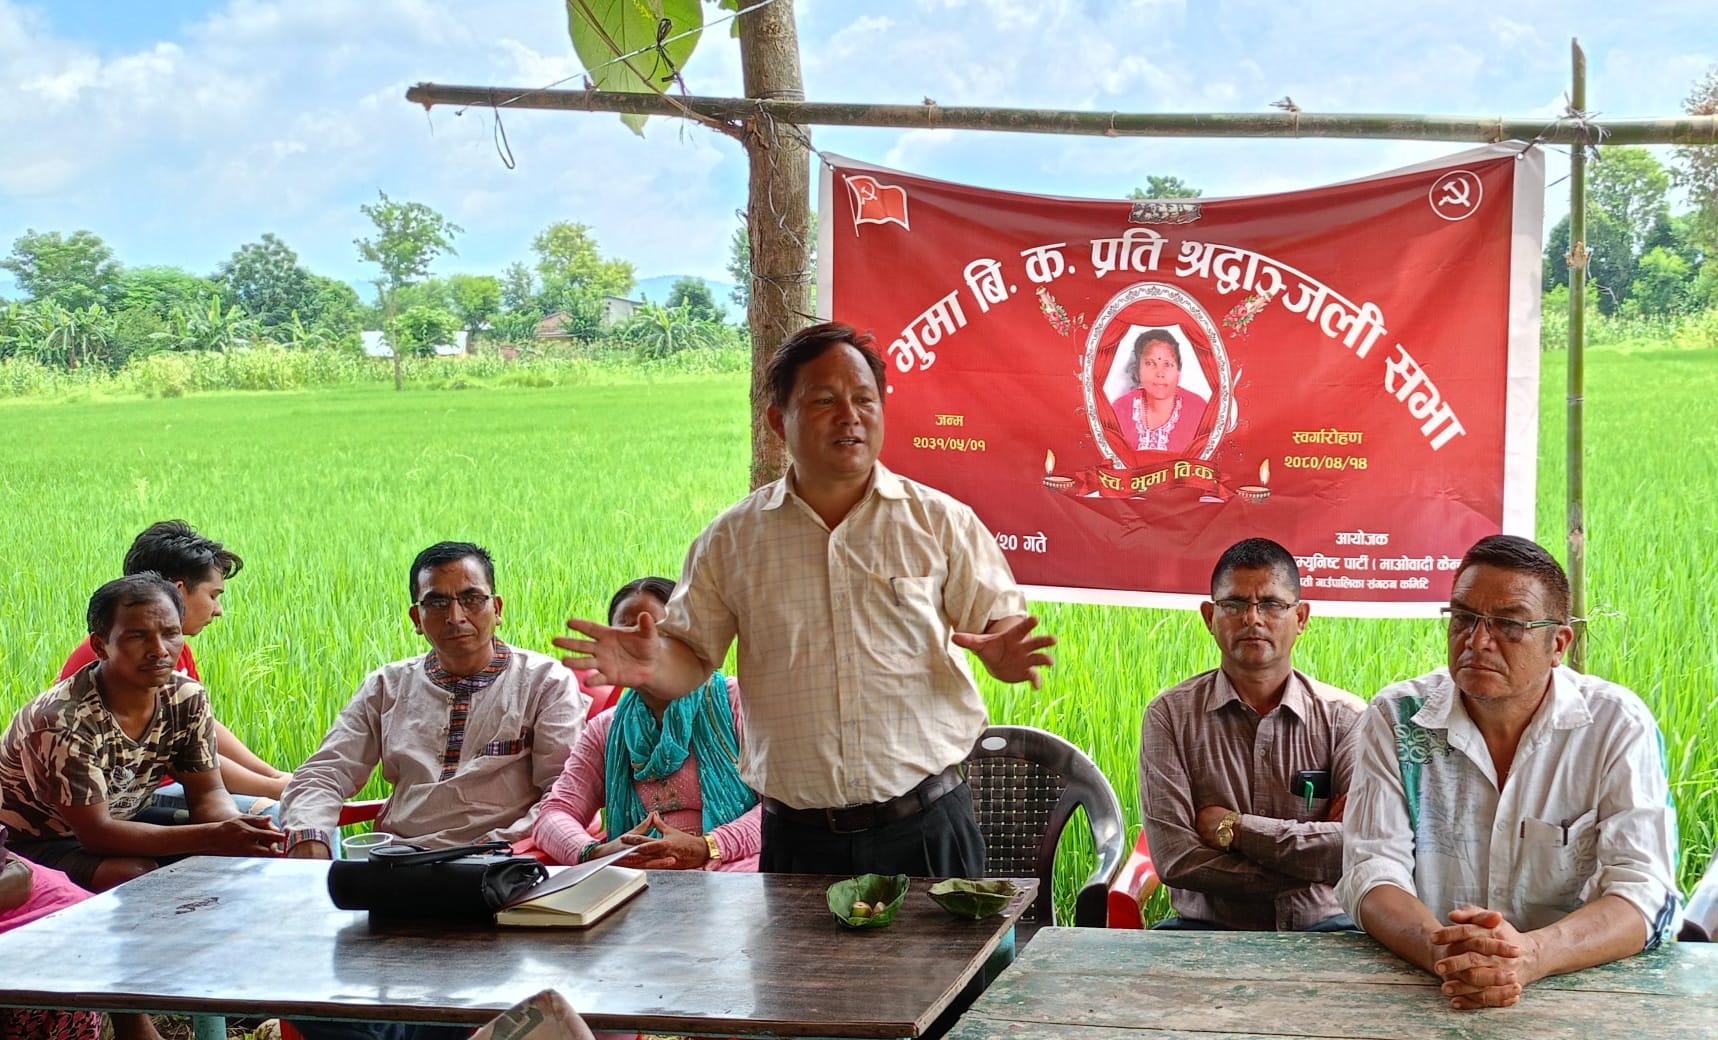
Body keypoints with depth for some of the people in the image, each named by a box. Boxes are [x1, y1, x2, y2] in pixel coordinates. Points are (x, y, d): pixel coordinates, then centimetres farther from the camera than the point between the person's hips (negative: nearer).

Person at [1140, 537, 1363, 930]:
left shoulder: (1345, 717, 3)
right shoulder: (1170, 715, 1)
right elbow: (1174, 859, -10)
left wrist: (1235, 828, -10)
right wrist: (1310, 862, -11)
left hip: (1320, 927, 1)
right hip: (1208, 925, -1)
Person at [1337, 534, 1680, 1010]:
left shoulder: (1618, 725, -3)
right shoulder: (1397, 719, 1)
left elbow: (1643, 893, -10)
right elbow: (1372, 870, -5)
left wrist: (1530, 955, -29)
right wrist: (1440, 951, -27)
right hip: (1421, 994, 0)